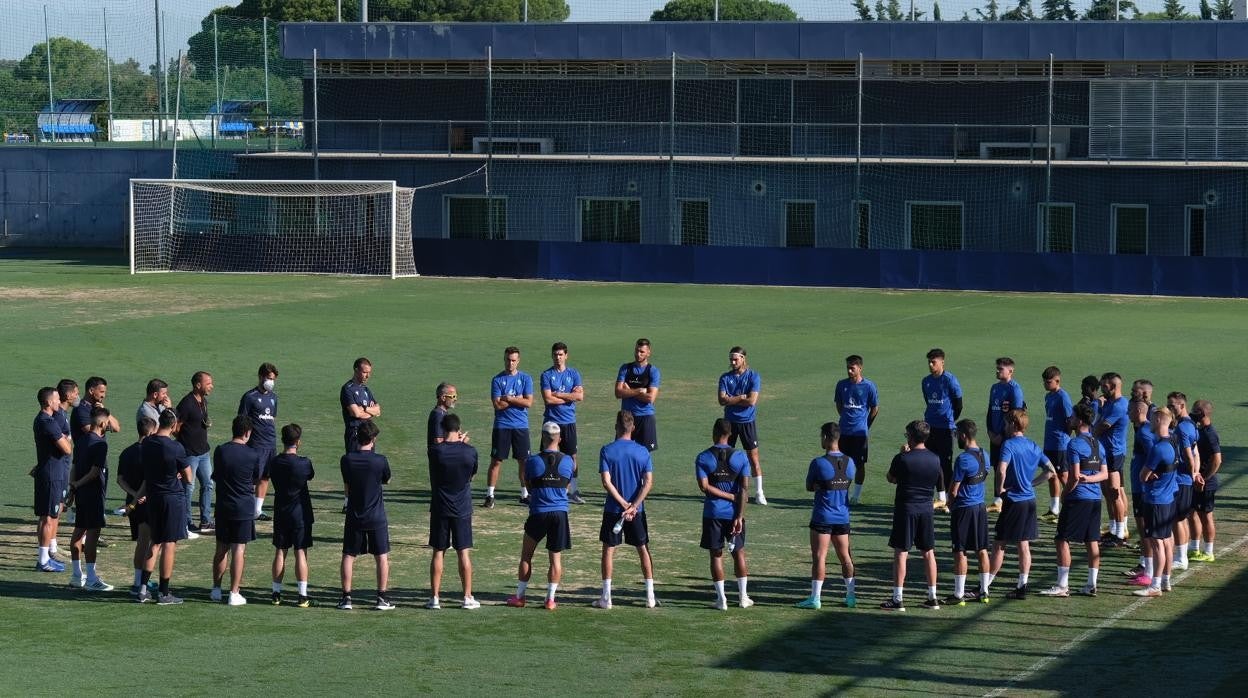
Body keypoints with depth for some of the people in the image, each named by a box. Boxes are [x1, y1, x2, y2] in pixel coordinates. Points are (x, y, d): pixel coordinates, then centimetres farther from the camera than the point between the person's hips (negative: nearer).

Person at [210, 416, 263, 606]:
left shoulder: (220, 451, -5)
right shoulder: (252, 455, -11)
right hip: (244, 508, -3)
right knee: (239, 550, 1)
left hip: (223, 506, 3)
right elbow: (256, 480, 4)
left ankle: (216, 589, 19)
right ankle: (234, 593, 0)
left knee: (221, 549, 13)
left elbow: (215, 477, 8)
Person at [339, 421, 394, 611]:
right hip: (377, 517, -2)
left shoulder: (346, 460, -6)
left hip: (354, 516, 2)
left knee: (348, 556, 10)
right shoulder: (380, 460, -13)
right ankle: (382, 598, 8)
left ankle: (346, 597, 8)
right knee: (382, 557, 9)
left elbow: (346, 487, 5)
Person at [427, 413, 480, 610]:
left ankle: (434, 598, 7)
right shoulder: (470, 452, -8)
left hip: (439, 509, -1)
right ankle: (467, 598, 9)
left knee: (438, 553, 7)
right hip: (462, 509, 1)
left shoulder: (435, 451, -11)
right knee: (464, 553, 6)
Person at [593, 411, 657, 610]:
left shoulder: (607, 451, -7)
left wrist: (624, 504, -13)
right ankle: (650, 597, 11)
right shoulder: (642, 451, -2)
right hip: (637, 510, 2)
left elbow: (606, 482, -14)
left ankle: (606, 597, 4)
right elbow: (649, 482, -9)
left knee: (608, 550, 7)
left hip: (613, 509, -2)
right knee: (643, 549, 11)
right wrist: (633, 506, -13)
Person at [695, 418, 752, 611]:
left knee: (716, 555, 5)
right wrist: (739, 517, -9)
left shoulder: (703, 458, -4)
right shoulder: (740, 457, -2)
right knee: (739, 553, 13)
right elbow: (743, 489, -8)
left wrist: (730, 497, -8)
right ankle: (743, 597, 14)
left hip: (713, 513, -1)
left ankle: (721, 599, 3)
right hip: (733, 513, 1)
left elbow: (705, 487, -14)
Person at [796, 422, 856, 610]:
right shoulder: (849, 462, 2)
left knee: (819, 557, -2)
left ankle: (815, 598, -2)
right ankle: (851, 595, 18)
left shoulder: (818, 463, -14)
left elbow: (809, 487, -3)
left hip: (822, 517, -5)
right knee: (845, 557, 14)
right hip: (843, 517, 5)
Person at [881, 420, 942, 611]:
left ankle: (898, 599, -3)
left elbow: (891, 479, 2)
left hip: (906, 509, -5)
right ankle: (932, 597, 16)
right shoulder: (935, 459, 1)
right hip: (926, 508, 5)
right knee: (928, 552, 12)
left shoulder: (902, 458, -14)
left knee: (901, 553, -1)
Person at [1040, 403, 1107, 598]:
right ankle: (1092, 585, 11)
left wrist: (1065, 493, -3)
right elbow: (1105, 474, 12)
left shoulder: (1074, 444, -13)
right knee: (1092, 541, 10)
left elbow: (1074, 476, -17)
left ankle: (1062, 585, -4)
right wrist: (1088, 478, 1)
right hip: (1095, 498, 8)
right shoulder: (1098, 444, 11)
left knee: (1063, 540, -2)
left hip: (1078, 499, -8)